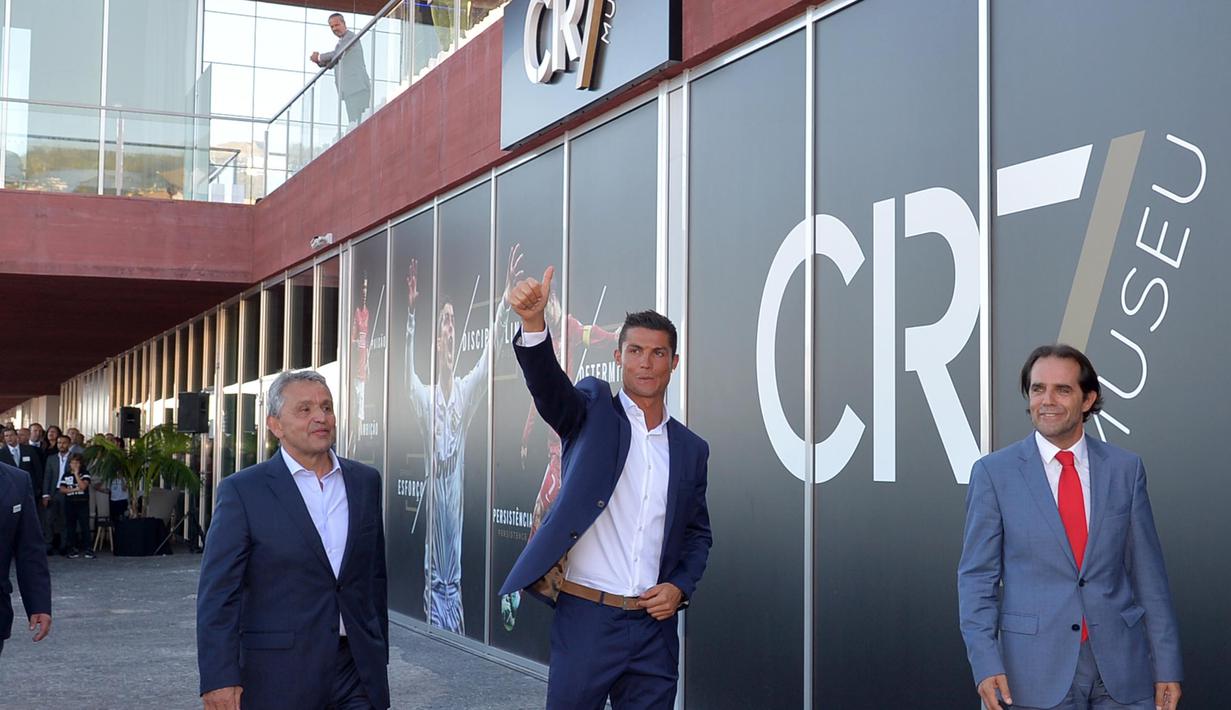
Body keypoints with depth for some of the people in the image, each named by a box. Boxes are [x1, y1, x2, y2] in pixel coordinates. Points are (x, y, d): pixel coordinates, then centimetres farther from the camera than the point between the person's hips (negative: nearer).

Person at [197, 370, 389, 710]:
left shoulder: (365, 481, 8)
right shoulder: (242, 491, -6)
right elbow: (218, 593, -9)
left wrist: (378, 652, 14)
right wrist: (219, 678, -15)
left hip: (358, 668, 4)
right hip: (280, 676, -3)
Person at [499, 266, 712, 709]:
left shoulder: (691, 449, 12)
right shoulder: (592, 411, 2)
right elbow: (548, 386, -18)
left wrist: (681, 587, -1)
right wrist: (533, 323, -37)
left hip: (654, 626, 3)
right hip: (585, 618, -3)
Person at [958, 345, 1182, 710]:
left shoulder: (1126, 468, 5)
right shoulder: (993, 472, -1)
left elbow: (1148, 573, 6)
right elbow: (977, 576, -1)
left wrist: (1167, 667, 4)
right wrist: (985, 663, -10)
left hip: (1121, 666, 2)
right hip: (1037, 671, -2)